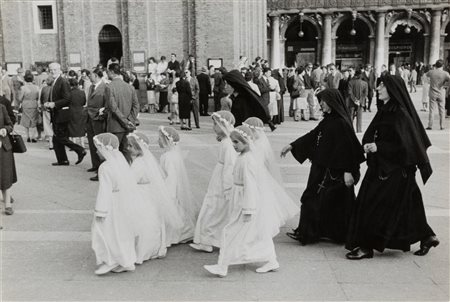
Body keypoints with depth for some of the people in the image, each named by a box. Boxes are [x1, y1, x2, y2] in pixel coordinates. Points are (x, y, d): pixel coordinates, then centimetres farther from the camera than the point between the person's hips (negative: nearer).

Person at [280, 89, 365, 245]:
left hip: (334, 172, -9)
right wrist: (292, 146, 14)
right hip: (323, 168, 9)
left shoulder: (341, 123, -18)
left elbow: (347, 147, -21)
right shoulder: (328, 121, 9)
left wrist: (348, 171, -23)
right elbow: (312, 136, 15)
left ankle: (306, 233, 12)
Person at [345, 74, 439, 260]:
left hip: (393, 170, -9)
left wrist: (378, 147, -21)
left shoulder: (400, 114, -18)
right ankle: (426, 237, 30)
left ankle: (366, 246, 6)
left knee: (372, 205, -4)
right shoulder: (386, 111, 9)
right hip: (381, 166, 9)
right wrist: (370, 144, -4)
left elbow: (404, 145, -21)